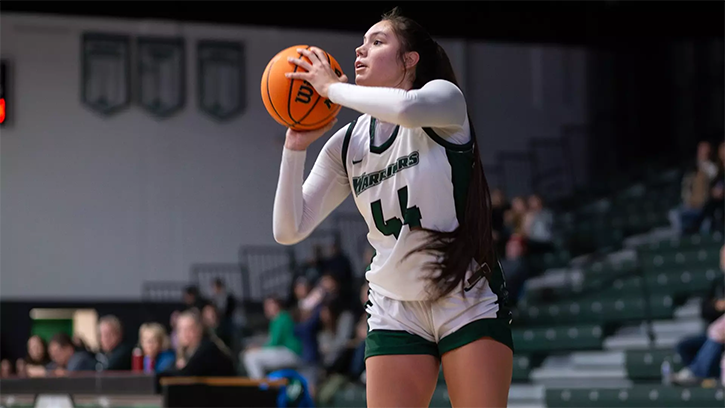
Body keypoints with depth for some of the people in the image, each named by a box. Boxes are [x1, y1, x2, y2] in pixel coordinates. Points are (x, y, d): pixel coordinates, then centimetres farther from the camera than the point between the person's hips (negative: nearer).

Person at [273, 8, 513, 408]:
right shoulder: (346, 143, 6)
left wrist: (332, 86, -19)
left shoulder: (444, 97, -6)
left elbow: (407, 108, -33)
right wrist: (296, 147, -8)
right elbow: (289, 230, 2)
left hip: (469, 303, -4)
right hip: (395, 311, 4)